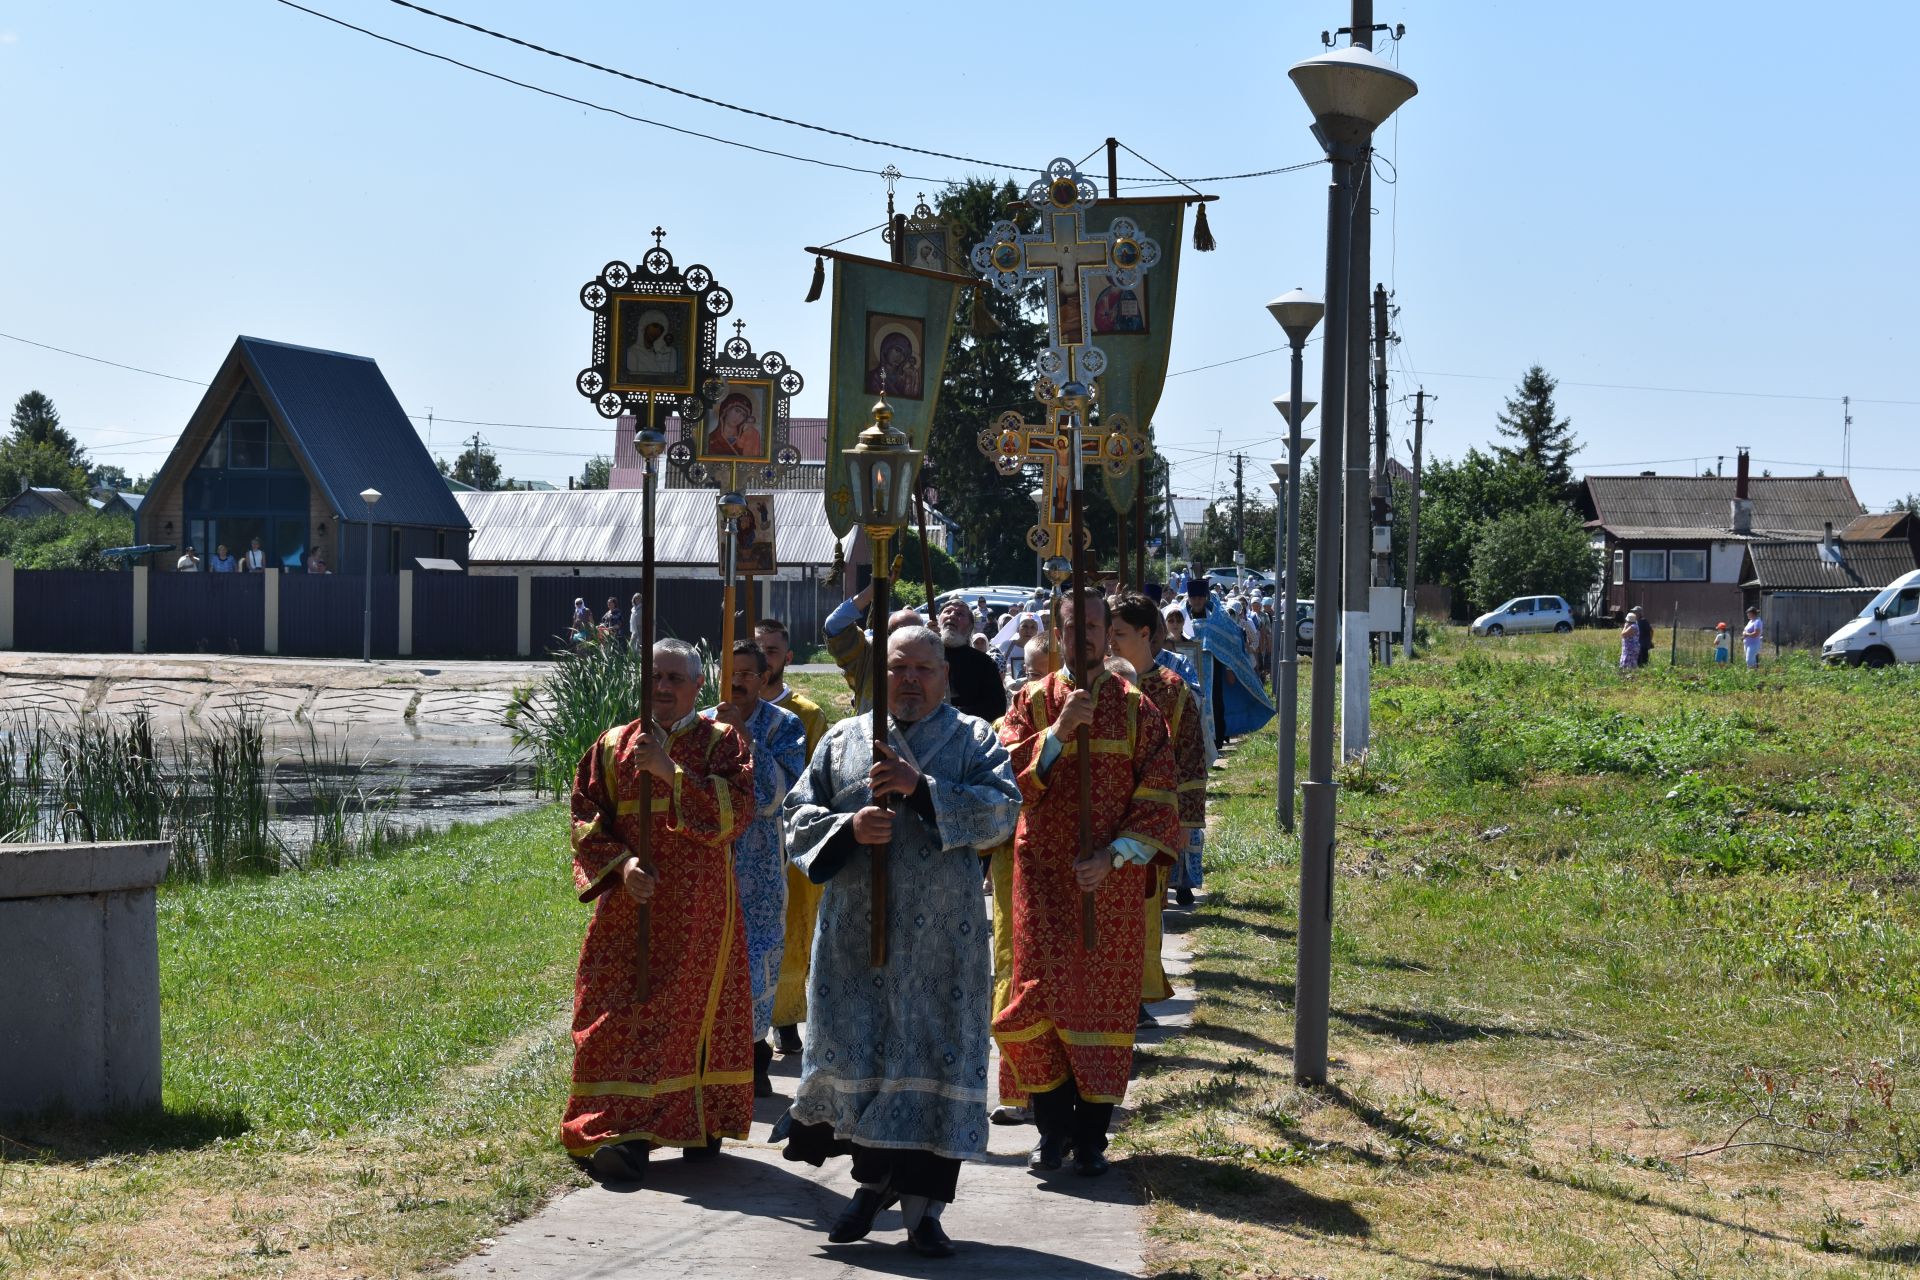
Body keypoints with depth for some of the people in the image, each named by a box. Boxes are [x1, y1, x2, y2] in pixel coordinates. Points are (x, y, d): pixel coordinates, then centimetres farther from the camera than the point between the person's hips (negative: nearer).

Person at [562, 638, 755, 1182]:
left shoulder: (722, 742, 2)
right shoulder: (614, 746, 9)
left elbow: (737, 809, -13)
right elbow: (587, 820, 7)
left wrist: (672, 773, -21)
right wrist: (620, 864, -11)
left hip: (699, 910, -2)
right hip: (630, 901, 2)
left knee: (689, 1012, 0)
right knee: (621, 1015, -4)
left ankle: (701, 1124, 10)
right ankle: (622, 1133, -3)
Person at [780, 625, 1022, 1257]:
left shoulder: (973, 738, 7)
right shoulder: (843, 740, 12)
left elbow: (1004, 809, -8)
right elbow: (799, 816, 9)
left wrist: (923, 787, -17)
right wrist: (850, 827, -11)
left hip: (940, 935, -2)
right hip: (856, 927, 2)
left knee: (934, 1057, -2)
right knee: (854, 1052, 2)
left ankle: (922, 1206, 5)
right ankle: (875, 1175, 24)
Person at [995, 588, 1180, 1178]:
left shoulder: (1137, 708, 3)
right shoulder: (1032, 701, 5)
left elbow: (1159, 797, -1)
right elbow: (1008, 776, -7)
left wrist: (1115, 856, -12)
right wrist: (1059, 730, -17)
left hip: (1111, 881, 0)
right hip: (1043, 876, 0)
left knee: (1103, 1004, 2)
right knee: (1041, 997, -3)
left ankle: (1091, 1136, 11)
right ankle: (1053, 1126, 11)